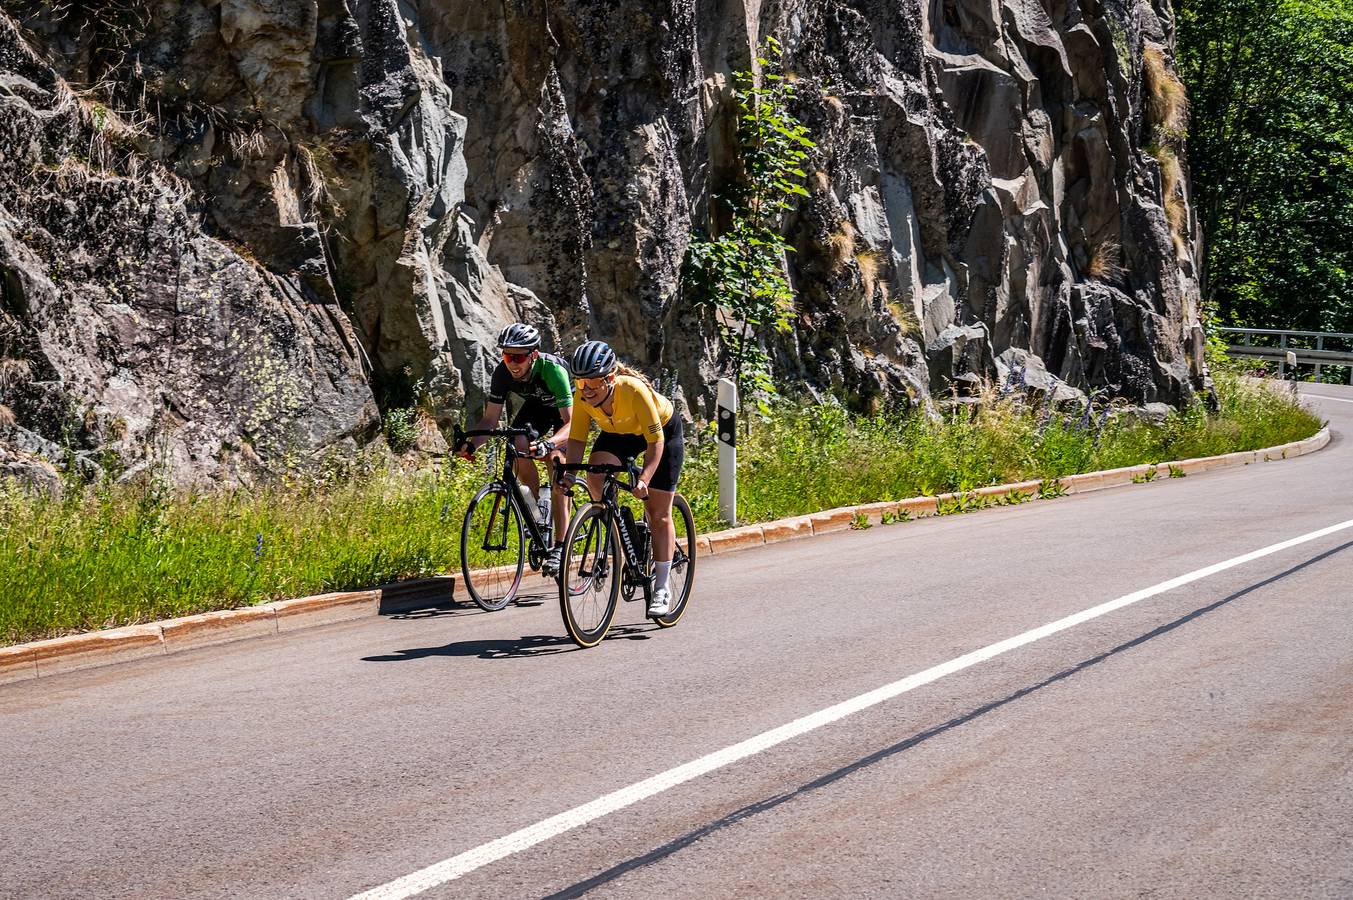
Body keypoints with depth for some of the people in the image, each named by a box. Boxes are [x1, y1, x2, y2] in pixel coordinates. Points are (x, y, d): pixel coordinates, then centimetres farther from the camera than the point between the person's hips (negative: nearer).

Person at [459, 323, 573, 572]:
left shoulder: (552, 369, -39)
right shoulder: (503, 373, -26)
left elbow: (570, 422, -42)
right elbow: (490, 418, -18)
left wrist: (549, 444, -60)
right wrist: (471, 444, -37)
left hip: (568, 409, -4)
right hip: (536, 405, 4)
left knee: (555, 464, -21)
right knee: (518, 448, -24)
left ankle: (559, 547, -18)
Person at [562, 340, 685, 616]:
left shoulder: (634, 390, -40)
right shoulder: (582, 396, -27)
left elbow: (656, 441, -35)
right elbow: (577, 439, -20)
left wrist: (644, 479, -47)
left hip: (663, 430, -4)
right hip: (619, 433, 4)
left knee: (659, 514, -3)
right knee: (595, 477, -26)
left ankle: (661, 589, 6)